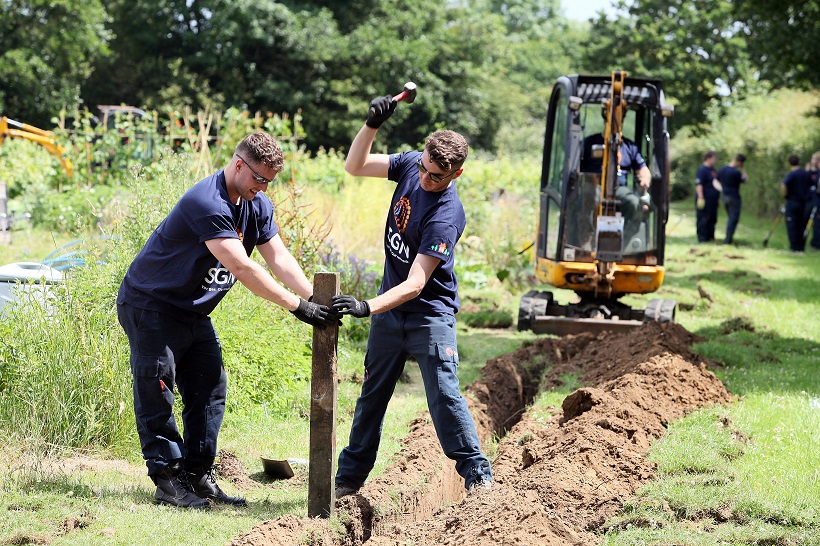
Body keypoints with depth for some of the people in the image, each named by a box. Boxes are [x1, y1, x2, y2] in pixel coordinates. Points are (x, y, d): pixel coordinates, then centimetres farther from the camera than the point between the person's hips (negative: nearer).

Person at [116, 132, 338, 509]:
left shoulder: (257, 206, 0)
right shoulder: (207, 203, -30)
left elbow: (279, 258, -4)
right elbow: (242, 268, -35)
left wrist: (316, 299, -20)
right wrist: (298, 307, -35)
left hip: (194, 312, 9)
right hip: (150, 305, -9)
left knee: (210, 388, 5)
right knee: (156, 391, -9)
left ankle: (199, 476, 10)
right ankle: (168, 480, -6)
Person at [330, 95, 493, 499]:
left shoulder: (446, 216, -27)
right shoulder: (411, 165, -7)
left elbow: (416, 284, -31)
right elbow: (354, 166, 1)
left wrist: (367, 307, -42)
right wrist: (371, 126, -17)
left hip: (430, 313, -6)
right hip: (390, 308, 6)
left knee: (444, 396, -11)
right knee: (372, 394, 11)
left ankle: (477, 474, 0)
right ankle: (350, 476, 19)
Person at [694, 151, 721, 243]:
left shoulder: (712, 170, 17)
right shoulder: (702, 170, -12)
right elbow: (698, 184, -18)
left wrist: (718, 197, 23)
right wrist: (700, 198, -24)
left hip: (713, 200, 9)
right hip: (705, 199, -9)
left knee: (712, 220, 11)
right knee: (703, 220, -6)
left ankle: (710, 236, 18)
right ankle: (702, 238, -4)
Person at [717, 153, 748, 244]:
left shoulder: (722, 169, 2)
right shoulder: (736, 172, -21)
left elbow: (717, 180, 11)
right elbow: (745, 180, -7)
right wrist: (742, 169, -5)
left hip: (725, 196, 8)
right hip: (734, 198, -8)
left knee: (730, 218, 22)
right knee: (733, 219, 2)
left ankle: (728, 238, 25)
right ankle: (728, 240, 2)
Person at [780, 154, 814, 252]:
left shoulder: (791, 174, -12)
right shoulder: (806, 173, 5)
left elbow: (783, 185, -27)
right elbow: (810, 185, 15)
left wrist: (785, 194, -12)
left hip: (793, 202, -5)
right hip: (805, 202, 5)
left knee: (792, 226, 1)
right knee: (803, 226, 11)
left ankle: (795, 248, -1)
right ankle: (802, 247, 11)